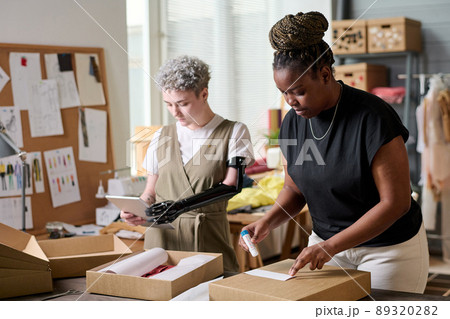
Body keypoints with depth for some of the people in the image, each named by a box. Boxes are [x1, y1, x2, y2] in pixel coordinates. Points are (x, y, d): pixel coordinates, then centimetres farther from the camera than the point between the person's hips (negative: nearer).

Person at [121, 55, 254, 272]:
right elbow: (151, 192, 15)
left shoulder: (234, 132, 1)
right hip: (162, 238, 3)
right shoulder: (162, 137, 12)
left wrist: (181, 205, -25)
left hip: (209, 240, -3)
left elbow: (230, 186, -11)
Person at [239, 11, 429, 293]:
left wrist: (330, 246, -26)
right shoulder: (293, 122, -4)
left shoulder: (372, 118, -23)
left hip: (387, 247, -5)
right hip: (328, 242, 5)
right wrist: (268, 222, -13)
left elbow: (395, 202, -23)